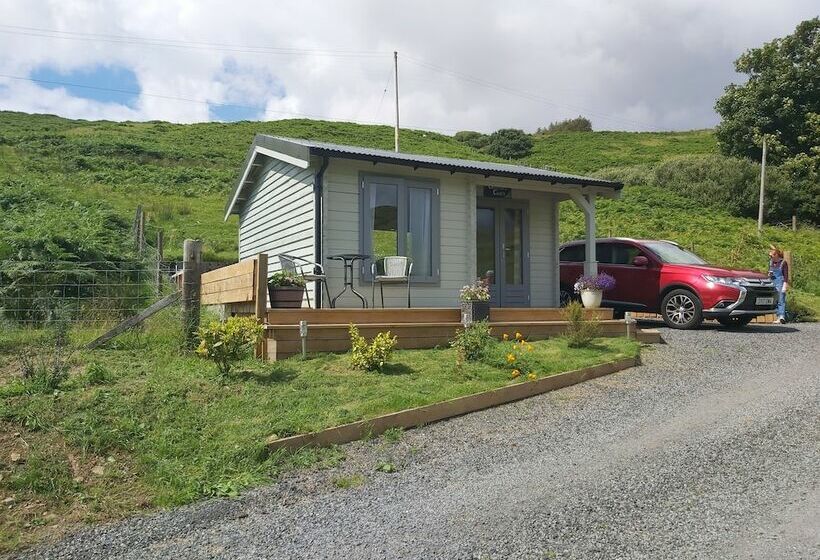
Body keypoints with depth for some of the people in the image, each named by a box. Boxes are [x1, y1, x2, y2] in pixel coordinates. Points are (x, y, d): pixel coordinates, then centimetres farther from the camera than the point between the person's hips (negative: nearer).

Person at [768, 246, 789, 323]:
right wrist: (769, 274, -1)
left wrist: (785, 286, -14)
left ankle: (782, 316, -24)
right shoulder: (771, 262, 12)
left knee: (781, 300, -15)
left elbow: (786, 275, -7)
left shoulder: (783, 262, -6)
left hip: (780, 283, -6)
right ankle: (778, 317, 8)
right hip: (773, 283, 6)